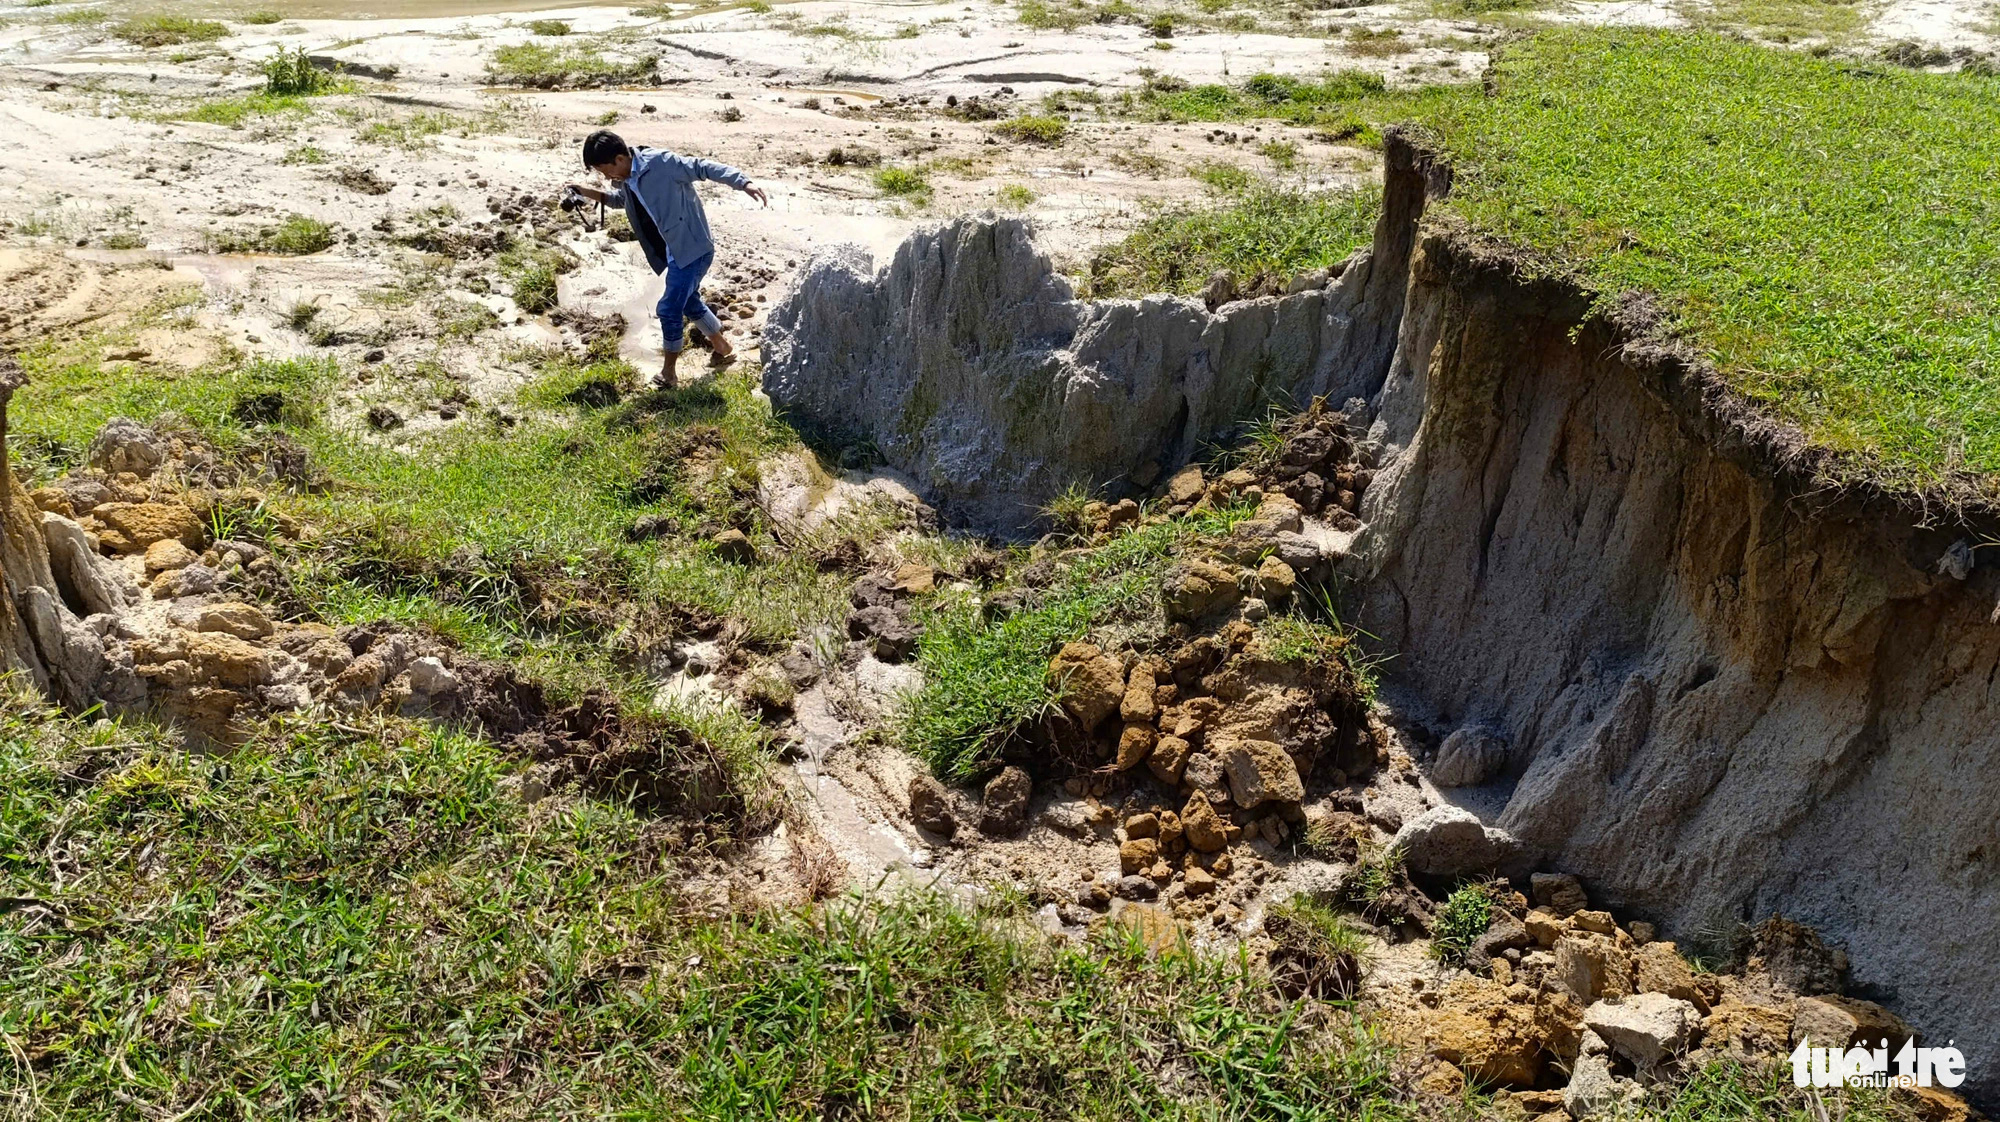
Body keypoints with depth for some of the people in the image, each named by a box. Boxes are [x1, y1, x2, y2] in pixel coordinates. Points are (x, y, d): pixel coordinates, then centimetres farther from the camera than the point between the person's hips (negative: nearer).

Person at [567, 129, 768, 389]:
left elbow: (703, 168, -24)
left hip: (693, 248, -9)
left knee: (669, 309, -6)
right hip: (675, 251, 9)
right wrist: (589, 193, 9)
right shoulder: (625, 180, 4)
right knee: (689, 303, 23)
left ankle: (668, 373, 10)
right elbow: (620, 199, 27)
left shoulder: (660, 162, -22)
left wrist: (744, 183, -34)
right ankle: (723, 348, 44)